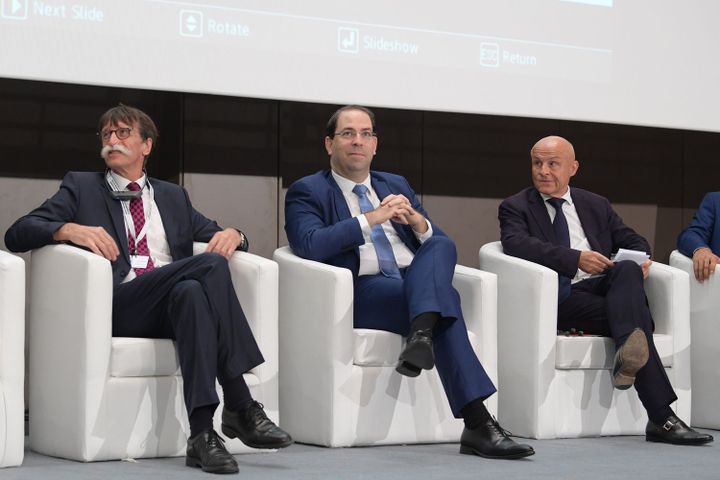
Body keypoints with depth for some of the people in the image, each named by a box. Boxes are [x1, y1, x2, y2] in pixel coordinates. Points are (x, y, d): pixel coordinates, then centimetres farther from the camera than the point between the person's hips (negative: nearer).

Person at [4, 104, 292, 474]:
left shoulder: (172, 196, 28)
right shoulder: (81, 186, 18)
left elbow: (216, 237, 26)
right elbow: (17, 234, 6)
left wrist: (232, 234, -1)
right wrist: (68, 228, -16)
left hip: (175, 305, 3)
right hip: (117, 305, -3)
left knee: (191, 290, -35)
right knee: (210, 265, -29)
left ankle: (202, 433, -39)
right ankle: (241, 408, -32)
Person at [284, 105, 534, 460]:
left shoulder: (396, 185, 25)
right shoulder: (307, 191, 8)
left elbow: (439, 243, 18)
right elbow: (309, 246, -14)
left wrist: (418, 222, -6)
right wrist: (371, 218, -18)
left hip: (419, 283, 5)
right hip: (360, 293, -5)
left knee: (442, 244, -29)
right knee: (446, 297, -33)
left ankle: (422, 335, -50)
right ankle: (478, 425, -44)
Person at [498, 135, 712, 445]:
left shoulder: (596, 206, 25)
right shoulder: (515, 207, 10)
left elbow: (633, 241, 24)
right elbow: (516, 244, -11)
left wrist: (641, 261, -3)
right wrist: (575, 258, -24)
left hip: (605, 288, 4)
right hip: (560, 300, -4)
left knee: (628, 269, -32)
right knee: (636, 316, -30)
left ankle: (628, 354, -53)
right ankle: (662, 419, -38)